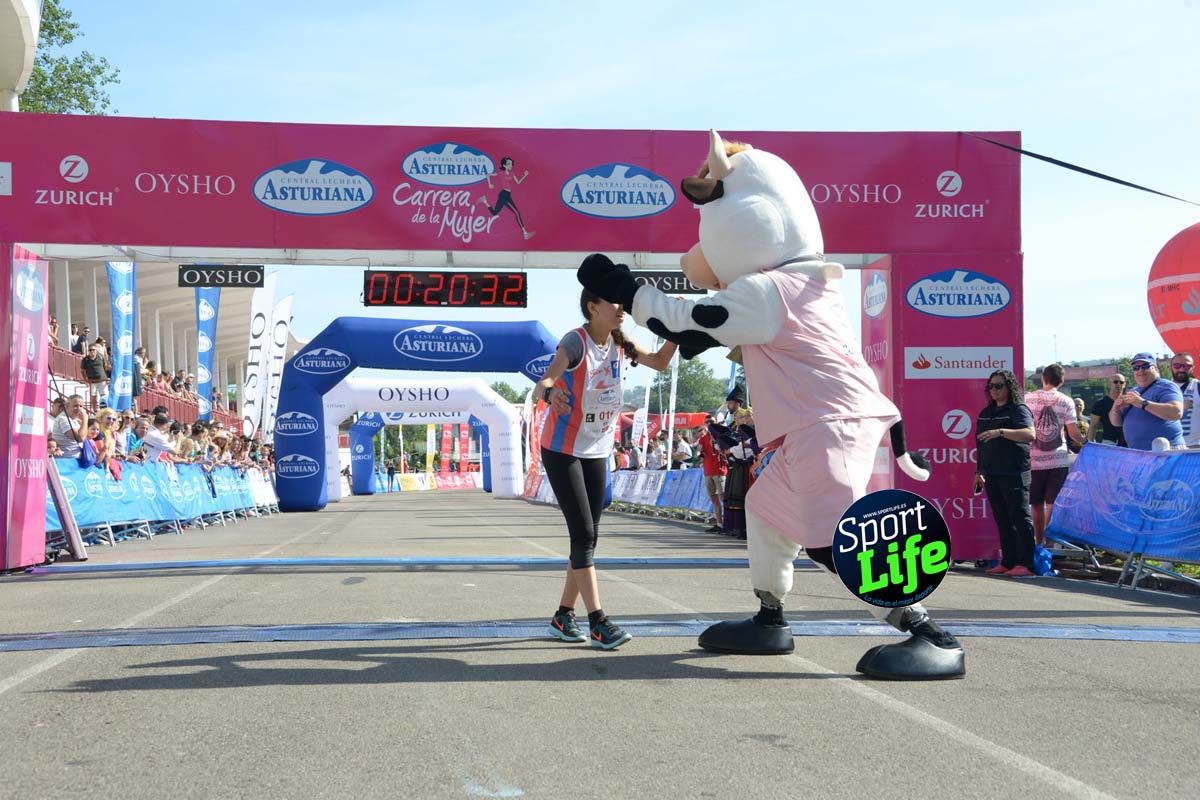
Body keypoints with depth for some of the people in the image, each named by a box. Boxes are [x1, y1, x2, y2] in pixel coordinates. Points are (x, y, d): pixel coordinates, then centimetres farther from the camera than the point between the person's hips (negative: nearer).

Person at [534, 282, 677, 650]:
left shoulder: (620, 343, 0)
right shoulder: (576, 342, -20)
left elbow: (659, 362, 11)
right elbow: (542, 382, -32)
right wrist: (550, 392, -57)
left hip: (597, 452, 7)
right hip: (562, 450, -7)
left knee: (588, 536, 7)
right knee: (583, 534, -12)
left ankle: (564, 616, 16)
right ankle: (597, 621, -11)